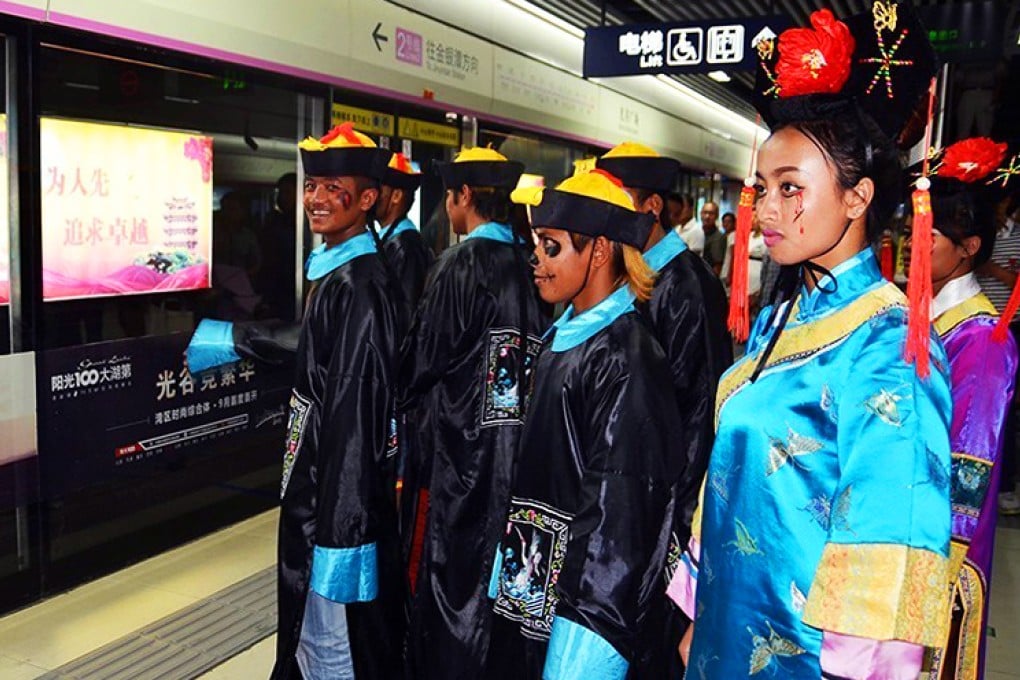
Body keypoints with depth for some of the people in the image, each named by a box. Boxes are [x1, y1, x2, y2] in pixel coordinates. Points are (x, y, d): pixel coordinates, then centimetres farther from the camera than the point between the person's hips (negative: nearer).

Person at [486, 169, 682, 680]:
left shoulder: (624, 355, -19)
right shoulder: (563, 335, 7)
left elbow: (620, 500, -20)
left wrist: (588, 616, -19)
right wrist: (511, 569, 15)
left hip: (580, 599, -8)